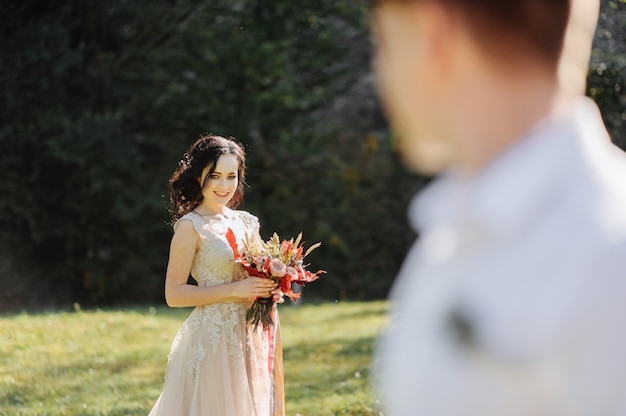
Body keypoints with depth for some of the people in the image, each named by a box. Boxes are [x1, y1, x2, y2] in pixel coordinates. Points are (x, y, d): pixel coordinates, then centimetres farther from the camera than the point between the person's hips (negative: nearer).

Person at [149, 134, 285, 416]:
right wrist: (235, 289, -18)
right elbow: (174, 294, -14)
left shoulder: (246, 223, 10)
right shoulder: (191, 226, -9)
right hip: (212, 339, -6)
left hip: (249, 338, 6)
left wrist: (270, 289, -3)